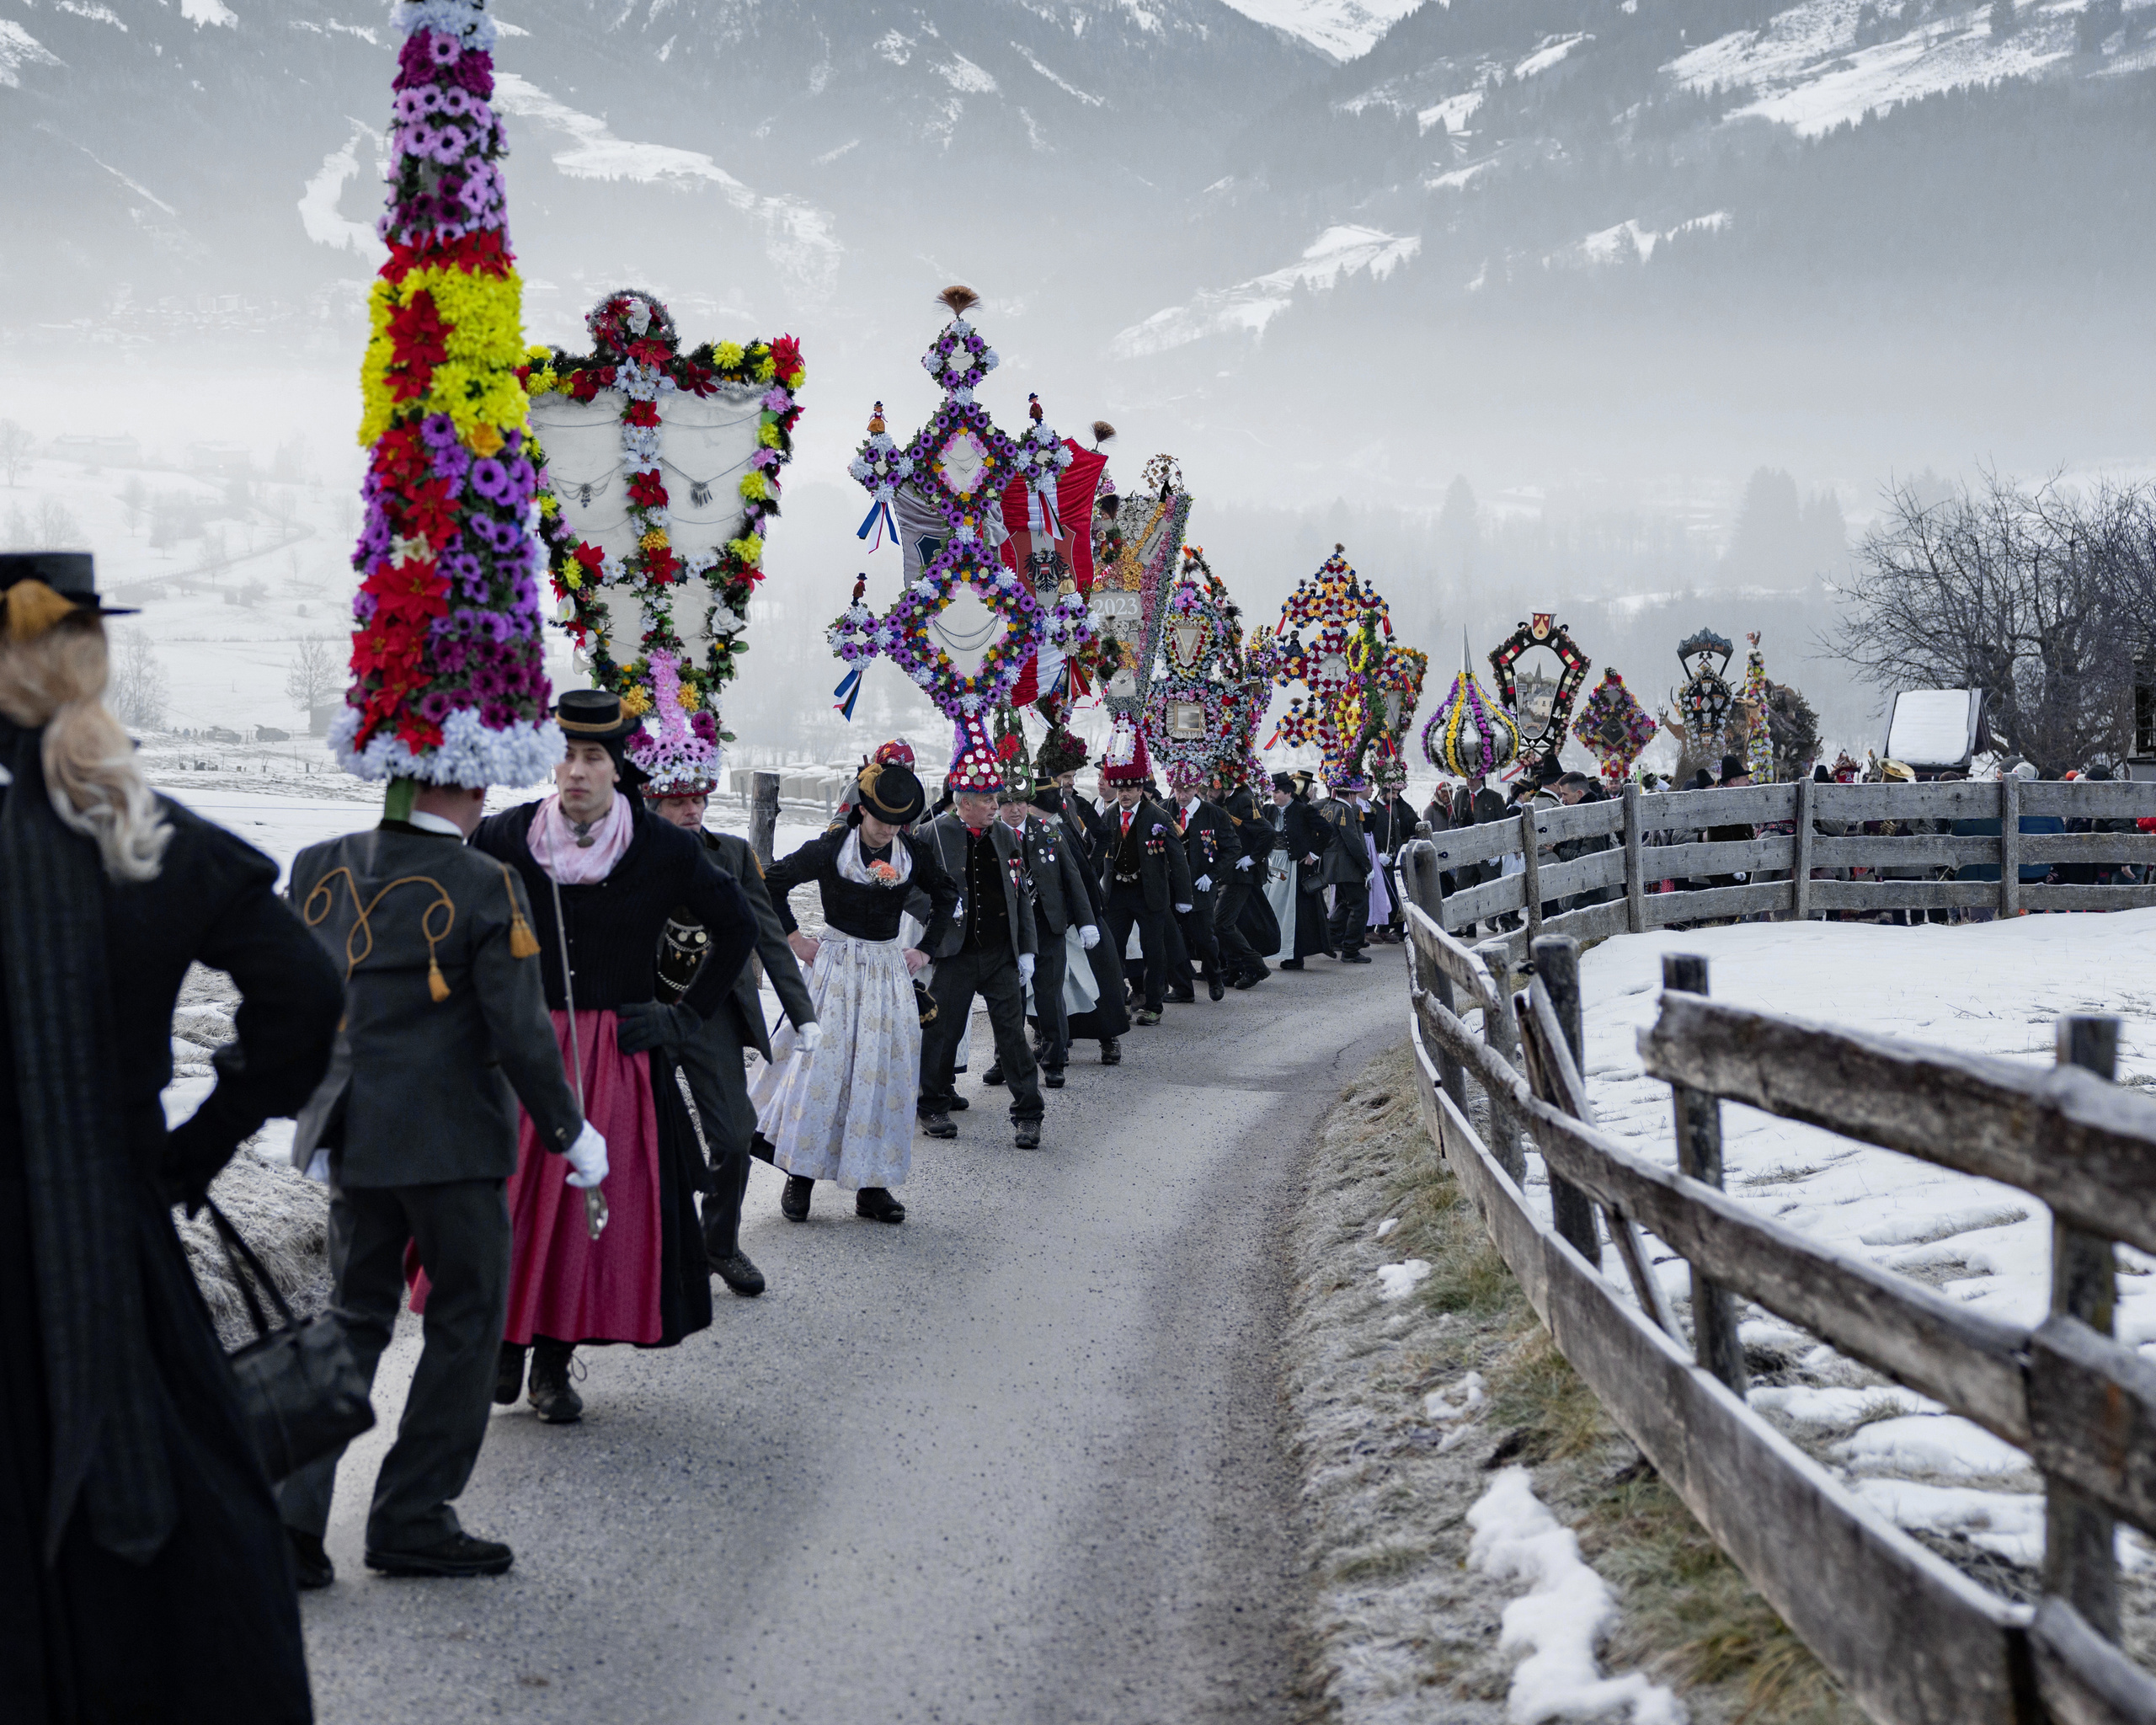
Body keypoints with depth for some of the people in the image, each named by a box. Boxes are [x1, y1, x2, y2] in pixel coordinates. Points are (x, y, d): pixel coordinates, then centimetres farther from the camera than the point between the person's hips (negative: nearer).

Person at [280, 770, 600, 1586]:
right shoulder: (487, 889, -14)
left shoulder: (319, 868, 2)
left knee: (354, 1314, 15)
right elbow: (520, 1034, -15)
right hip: (452, 1140, -6)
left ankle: (294, 1515, 8)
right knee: (466, 1319, 9)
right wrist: (570, 1132, -2)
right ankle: (412, 1518, 12)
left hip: (349, 1133, 6)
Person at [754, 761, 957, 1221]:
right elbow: (772, 883, -1)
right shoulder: (831, 848, -9)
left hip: (889, 971, 3)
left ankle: (871, 1187, 9)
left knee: (883, 1074, 3)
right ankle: (799, 1178, 1)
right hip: (835, 964, -3)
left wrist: (926, 949, 11)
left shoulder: (914, 852, 1)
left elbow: (947, 894, 18)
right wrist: (793, 938, -3)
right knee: (820, 1066, -7)